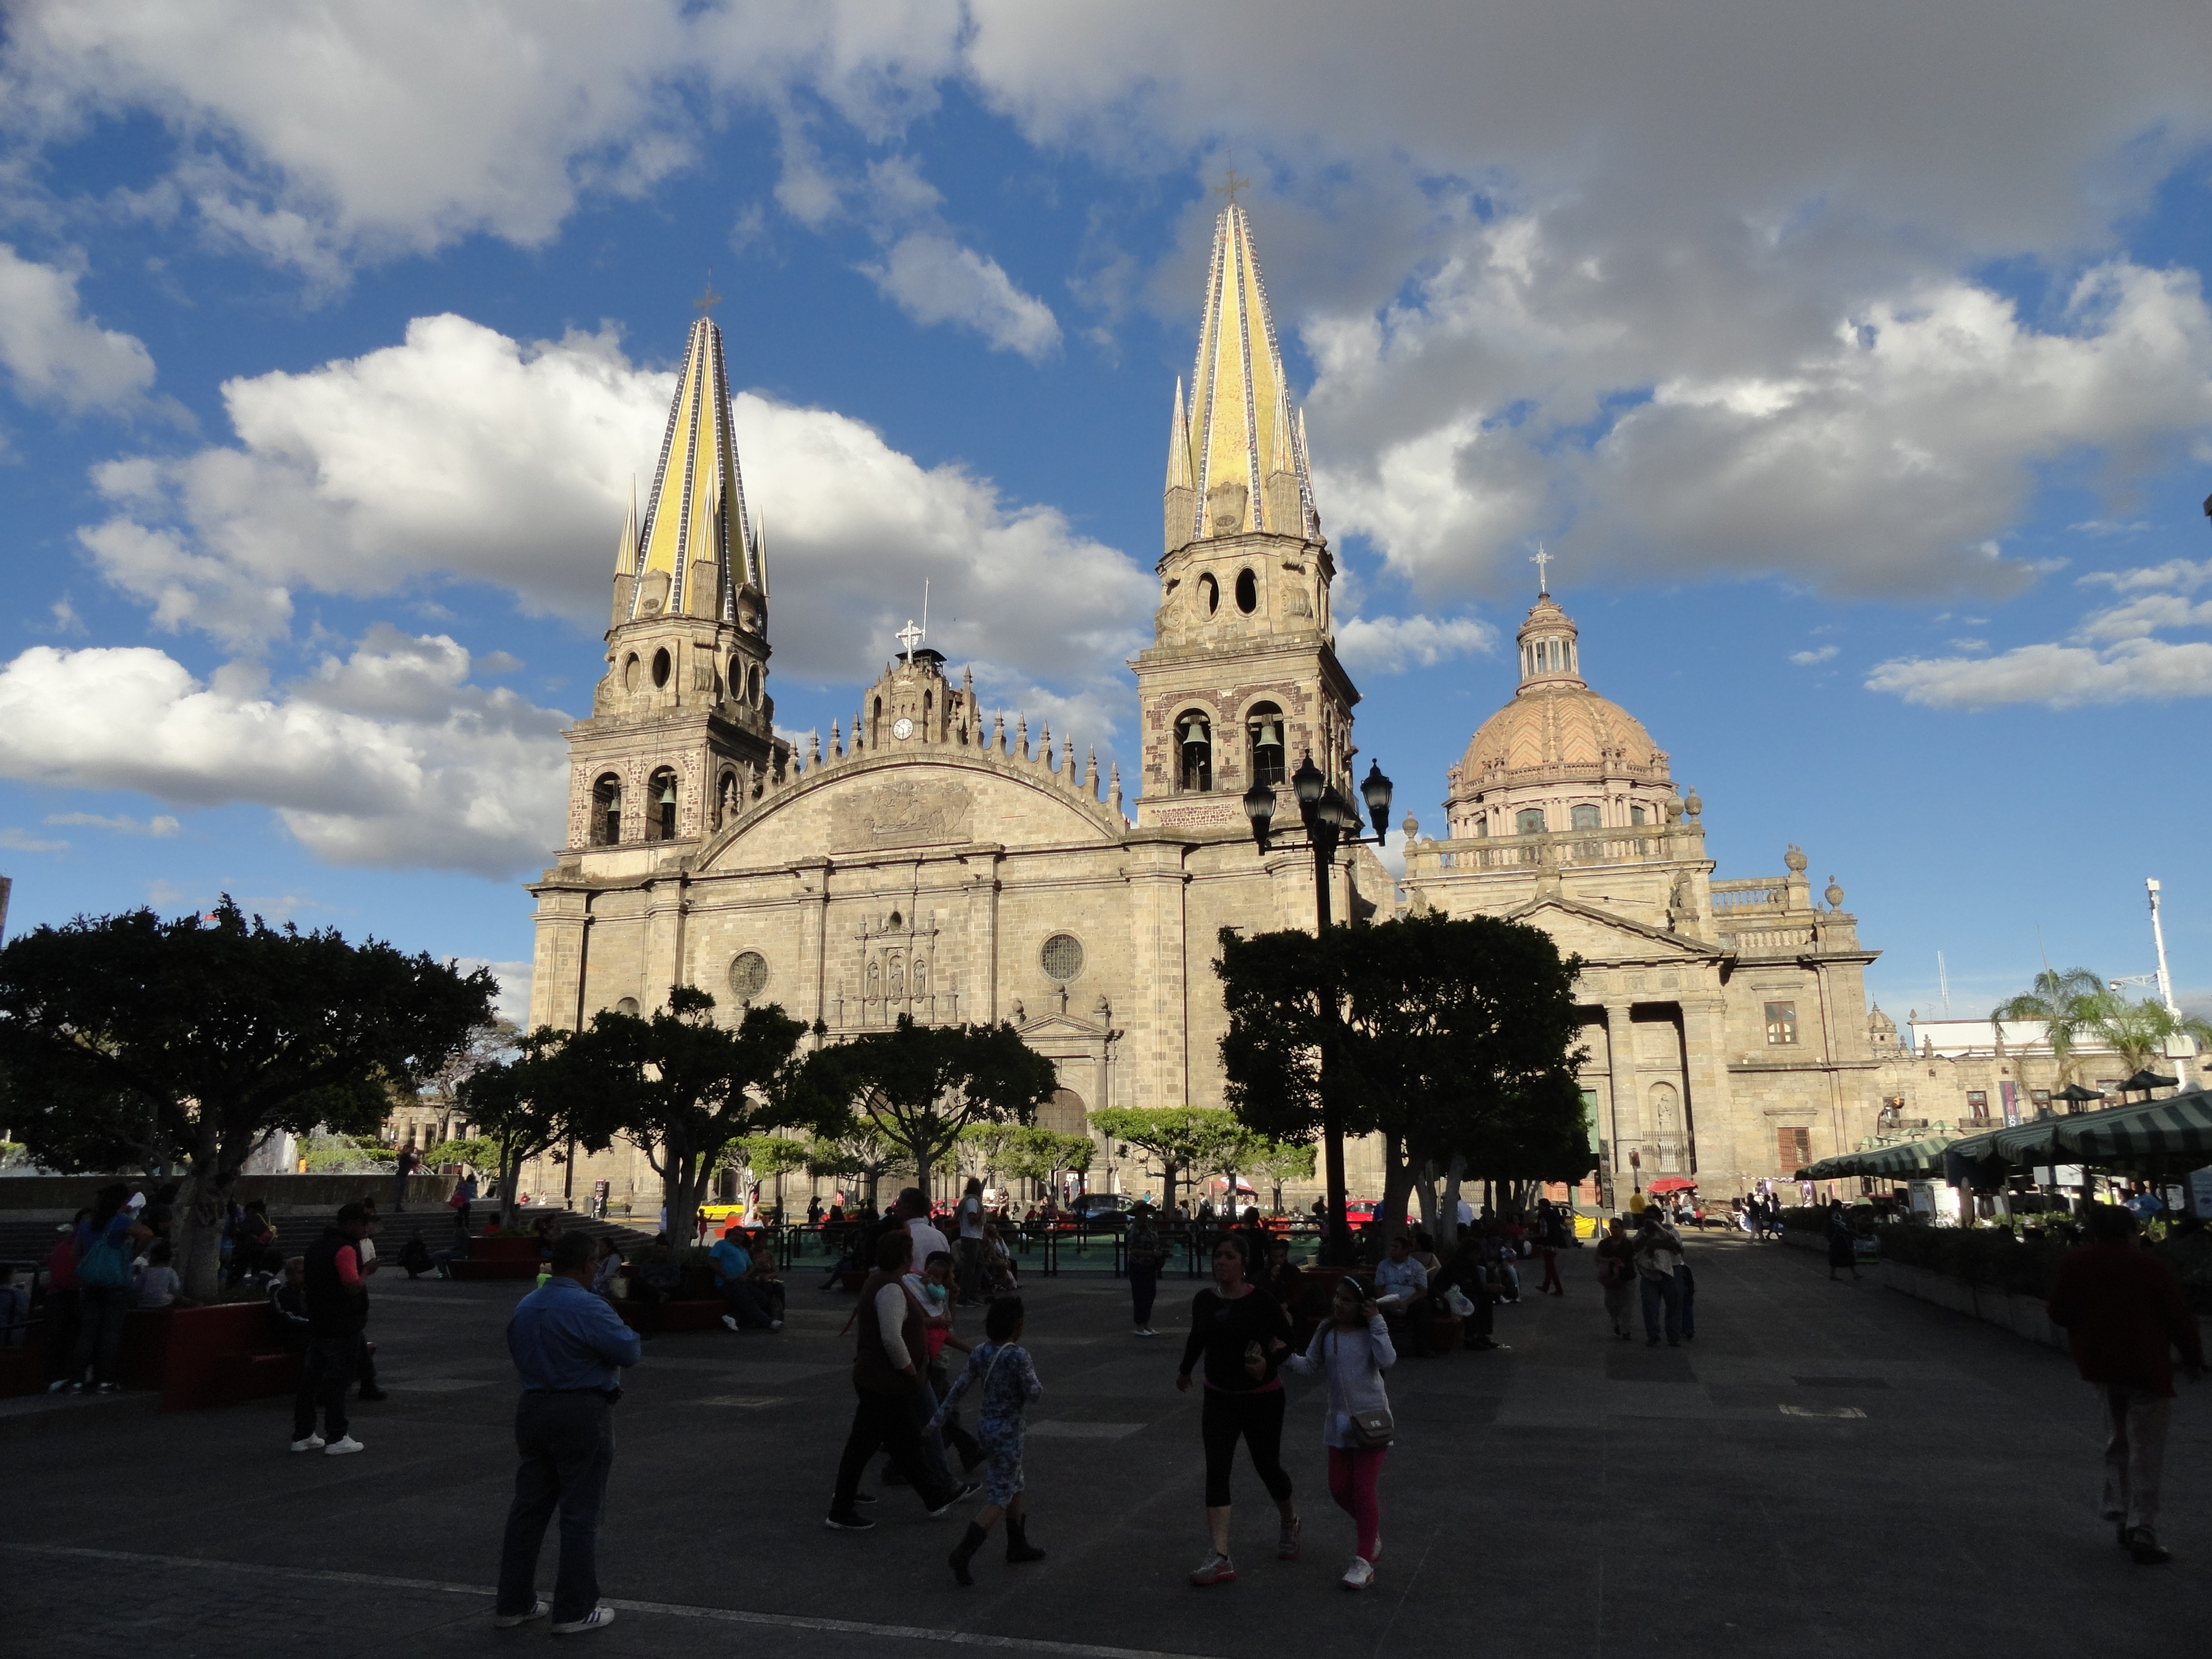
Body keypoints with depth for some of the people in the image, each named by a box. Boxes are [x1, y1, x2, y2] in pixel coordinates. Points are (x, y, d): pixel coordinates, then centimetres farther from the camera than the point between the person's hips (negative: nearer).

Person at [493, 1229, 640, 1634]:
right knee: (580, 1513, 1)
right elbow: (630, 1351, -17)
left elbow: (519, 1355, 16)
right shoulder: (588, 1308, -19)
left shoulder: (524, 1307, 7)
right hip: (583, 1414, -7)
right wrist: (617, 1331, 1)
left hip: (532, 1409, 8)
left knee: (528, 1507, 15)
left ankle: (513, 1603, 23)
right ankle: (574, 1611, 8)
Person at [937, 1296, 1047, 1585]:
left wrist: (937, 1420, 8)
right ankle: (962, 1554, -9)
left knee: (1015, 1486, 23)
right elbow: (1033, 1394, -19)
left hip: (986, 1428, 7)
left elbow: (958, 1388, 2)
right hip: (1007, 1433, -7)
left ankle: (1018, 1545, 35)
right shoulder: (1018, 1355, -21)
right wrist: (1039, 1387, 4)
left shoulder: (979, 1352, -2)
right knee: (998, 1499, 0)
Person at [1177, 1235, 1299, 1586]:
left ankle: (1290, 1522, 43)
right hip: (1219, 1397, 3)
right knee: (1216, 1473, -6)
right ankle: (1221, 1559, -4)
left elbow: (1287, 1339, -9)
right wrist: (1185, 1369, 30)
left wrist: (1269, 1363, -28)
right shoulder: (1204, 1300, -4)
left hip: (1261, 1399, -3)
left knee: (1267, 1467, 11)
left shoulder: (1261, 1301, -16)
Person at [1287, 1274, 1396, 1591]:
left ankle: (1363, 1562, 6)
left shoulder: (1371, 1333, -9)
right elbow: (1308, 1366, 2)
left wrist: (1377, 1323, -23)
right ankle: (1371, 1531, 37)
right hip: (1339, 1421, 5)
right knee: (1339, 1489, 9)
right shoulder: (1326, 1333, 3)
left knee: (1363, 1491, -4)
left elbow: (1387, 1360, -26)